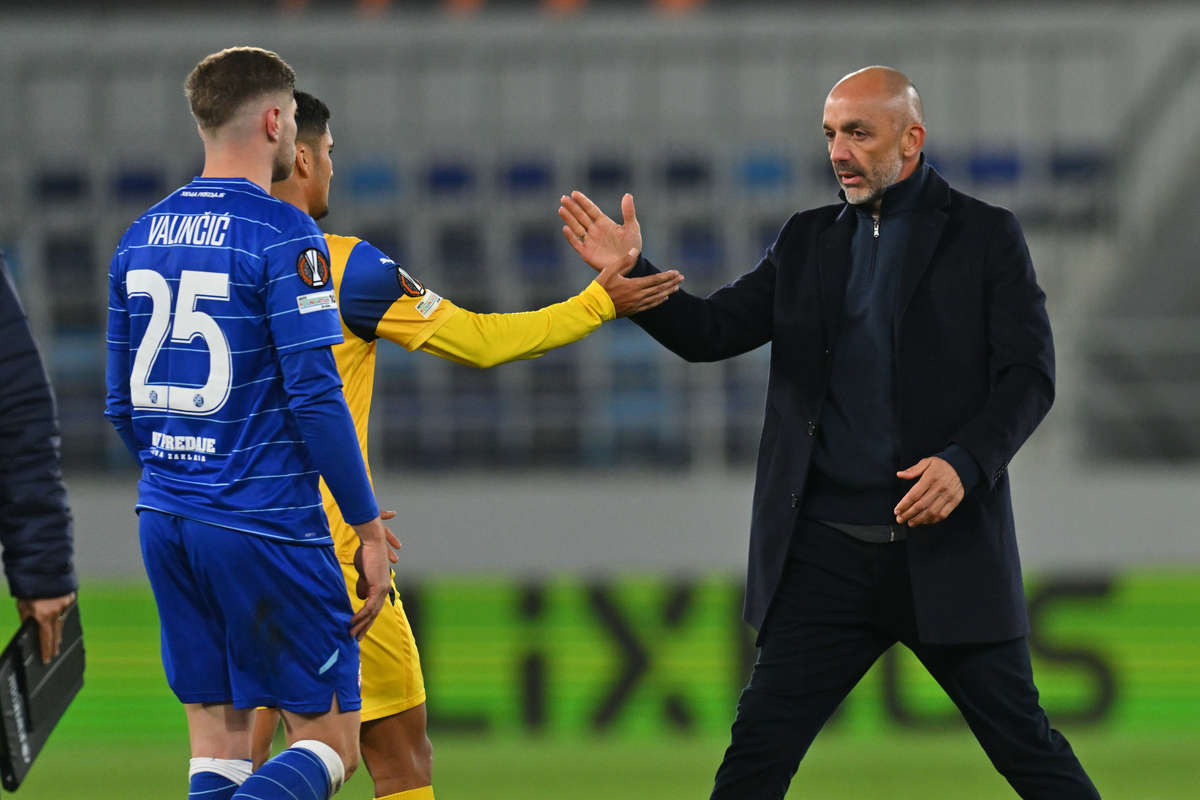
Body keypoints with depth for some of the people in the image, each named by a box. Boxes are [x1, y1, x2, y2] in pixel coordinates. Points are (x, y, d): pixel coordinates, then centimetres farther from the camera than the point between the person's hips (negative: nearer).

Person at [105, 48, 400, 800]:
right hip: (264, 525, -7)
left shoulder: (142, 236, 10)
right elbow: (314, 396, -15)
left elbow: (122, 406, 14)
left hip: (165, 520, 7)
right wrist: (369, 526, -9)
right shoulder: (283, 235, -11)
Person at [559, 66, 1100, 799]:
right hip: (828, 552, 3)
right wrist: (631, 271, -10)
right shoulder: (808, 241, 13)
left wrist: (965, 462, -20)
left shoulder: (984, 235, 1)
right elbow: (713, 331, 7)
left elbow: (1030, 374, -4)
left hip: (945, 546, -3)